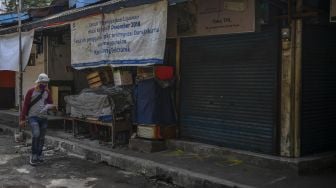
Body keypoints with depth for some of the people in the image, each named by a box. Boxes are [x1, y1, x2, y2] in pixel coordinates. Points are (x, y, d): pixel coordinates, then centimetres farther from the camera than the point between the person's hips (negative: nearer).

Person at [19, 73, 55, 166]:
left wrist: (51, 106, -11)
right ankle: (33, 156, -13)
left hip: (43, 118, 5)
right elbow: (25, 105, -2)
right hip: (33, 117, -5)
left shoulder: (47, 92, 7)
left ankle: (39, 156, 21)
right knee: (36, 134, -23)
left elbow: (50, 103, 15)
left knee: (41, 138, 8)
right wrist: (22, 119, -5)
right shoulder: (31, 91, -4)